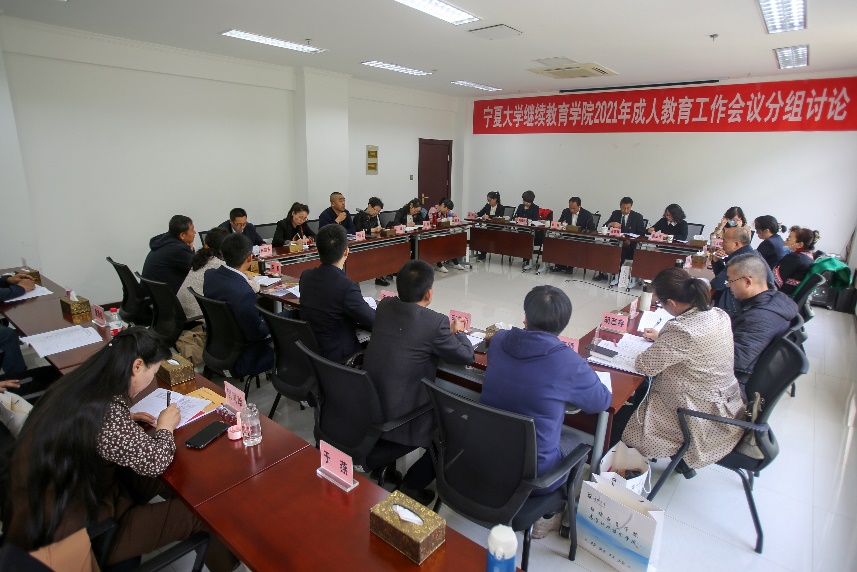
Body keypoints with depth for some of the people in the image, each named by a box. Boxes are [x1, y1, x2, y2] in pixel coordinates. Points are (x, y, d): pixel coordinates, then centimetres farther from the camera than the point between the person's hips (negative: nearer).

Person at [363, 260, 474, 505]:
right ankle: (412, 485, 15)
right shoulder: (435, 322, -20)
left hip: (367, 410, 8)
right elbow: (466, 356, -6)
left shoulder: (384, 306, -1)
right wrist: (459, 332, 14)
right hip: (400, 420, -7)